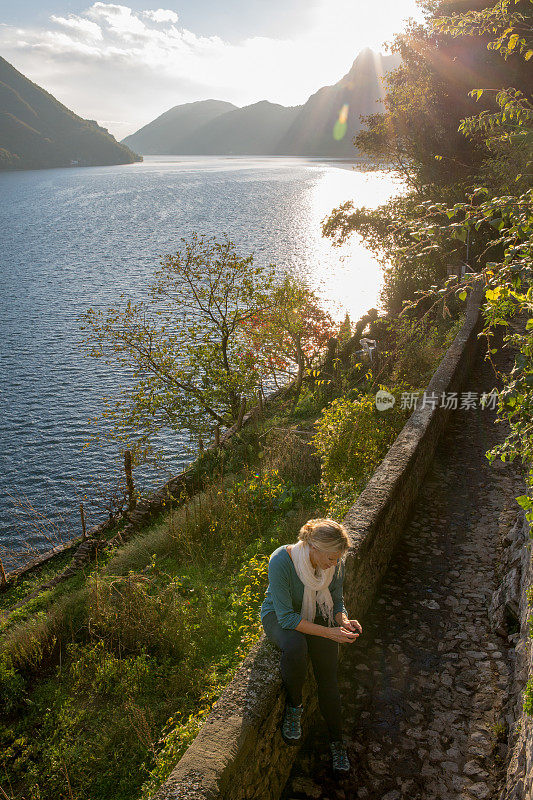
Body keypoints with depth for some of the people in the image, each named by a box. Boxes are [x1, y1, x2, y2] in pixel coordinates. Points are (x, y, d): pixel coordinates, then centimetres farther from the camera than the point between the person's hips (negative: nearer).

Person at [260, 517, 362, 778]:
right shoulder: (281, 561, -33)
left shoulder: (335, 563, -16)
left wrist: (344, 620, -20)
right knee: (295, 648, -38)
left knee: (328, 683, -10)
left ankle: (337, 742, 17)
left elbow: (336, 601, 2)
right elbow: (286, 616, -30)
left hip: (317, 616, 4)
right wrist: (329, 632, -34)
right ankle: (293, 705, -9)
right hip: (279, 617, -4)